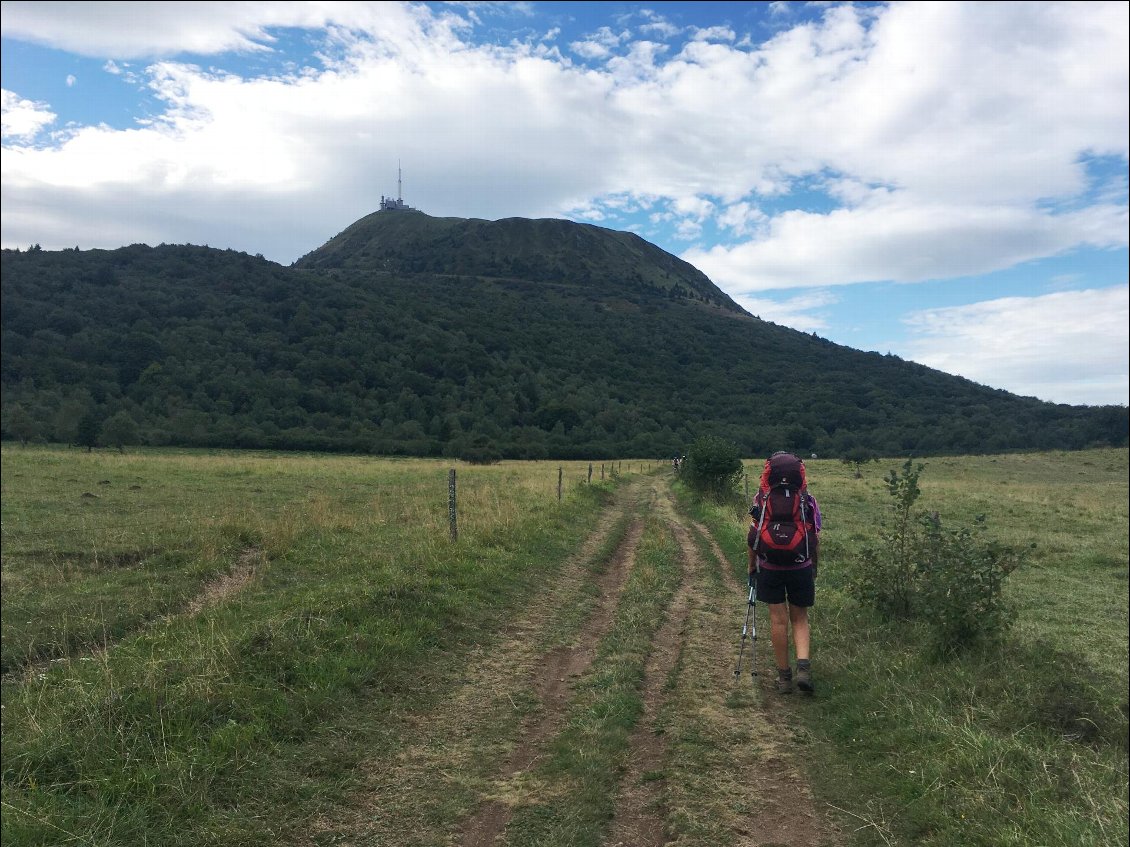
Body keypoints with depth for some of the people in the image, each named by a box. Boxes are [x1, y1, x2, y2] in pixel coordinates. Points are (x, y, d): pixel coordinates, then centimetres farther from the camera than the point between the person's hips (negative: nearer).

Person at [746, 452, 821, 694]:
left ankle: (784, 676, 13)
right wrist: (814, 567, 17)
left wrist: (751, 566, 11)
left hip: (769, 568, -1)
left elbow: (752, 537, -2)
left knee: (778, 620, 6)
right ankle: (804, 667, -5)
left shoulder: (761, 499, -4)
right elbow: (816, 539, 3)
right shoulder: (809, 501, -1)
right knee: (800, 619, 14)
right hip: (801, 568, 1)